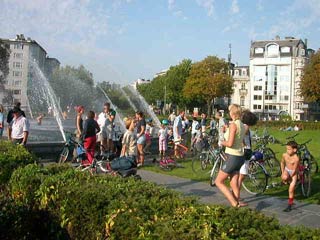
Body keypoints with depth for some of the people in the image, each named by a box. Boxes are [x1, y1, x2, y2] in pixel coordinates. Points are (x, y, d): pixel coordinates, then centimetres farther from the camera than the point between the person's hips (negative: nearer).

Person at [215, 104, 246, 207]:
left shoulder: (233, 124, -18)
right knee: (234, 184, 14)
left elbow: (230, 143, -24)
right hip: (240, 157, 9)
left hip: (232, 157, -9)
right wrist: (226, 130, 22)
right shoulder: (242, 125, 8)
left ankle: (234, 203, -4)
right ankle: (237, 203, 19)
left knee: (218, 181, 1)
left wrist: (222, 142, -4)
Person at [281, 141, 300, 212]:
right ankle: (287, 181, 4)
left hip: (294, 173, -3)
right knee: (284, 177, -34)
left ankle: (289, 206, 7)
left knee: (291, 190, -5)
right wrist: (282, 173, 2)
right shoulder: (284, 155, -15)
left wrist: (290, 177, -14)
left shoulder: (296, 158, -29)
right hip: (286, 170, 3)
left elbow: (294, 170, -21)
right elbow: (282, 163, 4)